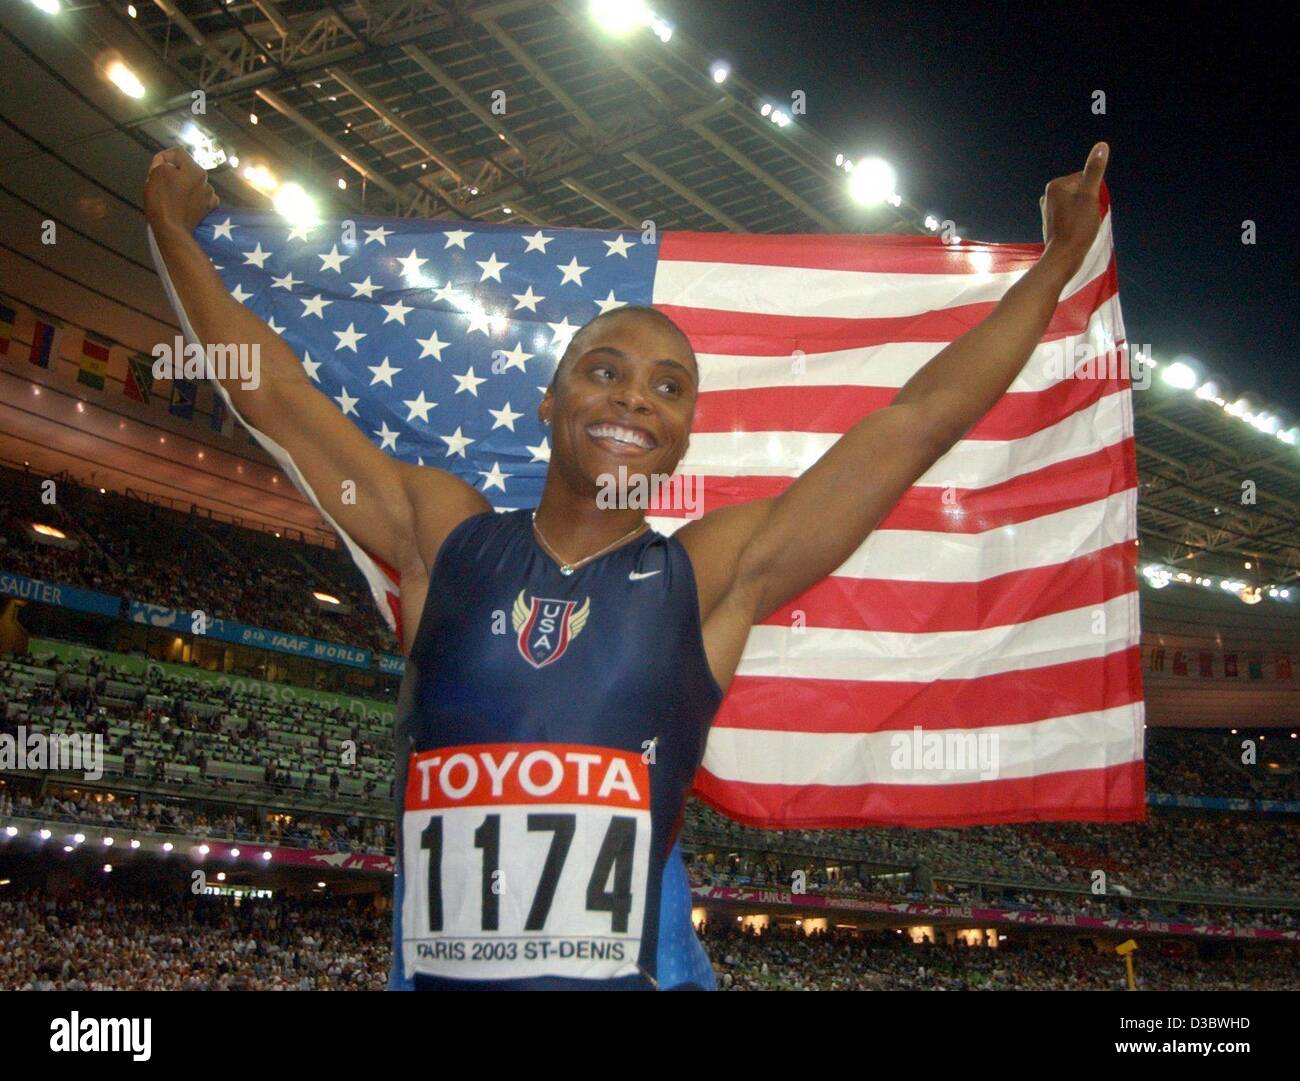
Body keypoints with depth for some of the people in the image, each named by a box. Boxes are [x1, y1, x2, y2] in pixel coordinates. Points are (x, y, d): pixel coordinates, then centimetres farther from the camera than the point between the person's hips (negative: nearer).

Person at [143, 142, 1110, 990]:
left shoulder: (712, 573, 1)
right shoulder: (443, 538, 5)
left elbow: (919, 420, 3)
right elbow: (274, 396, 12)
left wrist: (1053, 267, 8)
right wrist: (178, 237, 19)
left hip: (629, 968, -1)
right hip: (431, 966, 1)